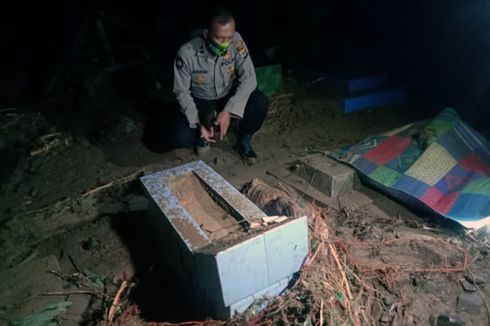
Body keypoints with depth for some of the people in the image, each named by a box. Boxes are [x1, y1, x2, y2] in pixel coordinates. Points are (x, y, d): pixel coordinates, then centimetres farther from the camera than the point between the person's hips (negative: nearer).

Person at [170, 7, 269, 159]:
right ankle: (203, 135, 12)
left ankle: (243, 140, -1)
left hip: (229, 97, 1)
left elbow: (248, 78, -23)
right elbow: (182, 91, -15)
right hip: (201, 102, -1)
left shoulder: (236, 41, -23)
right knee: (179, 138, -23)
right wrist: (198, 123, -25)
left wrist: (229, 111, -33)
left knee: (260, 102, -29)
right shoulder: (187, 53, -26)